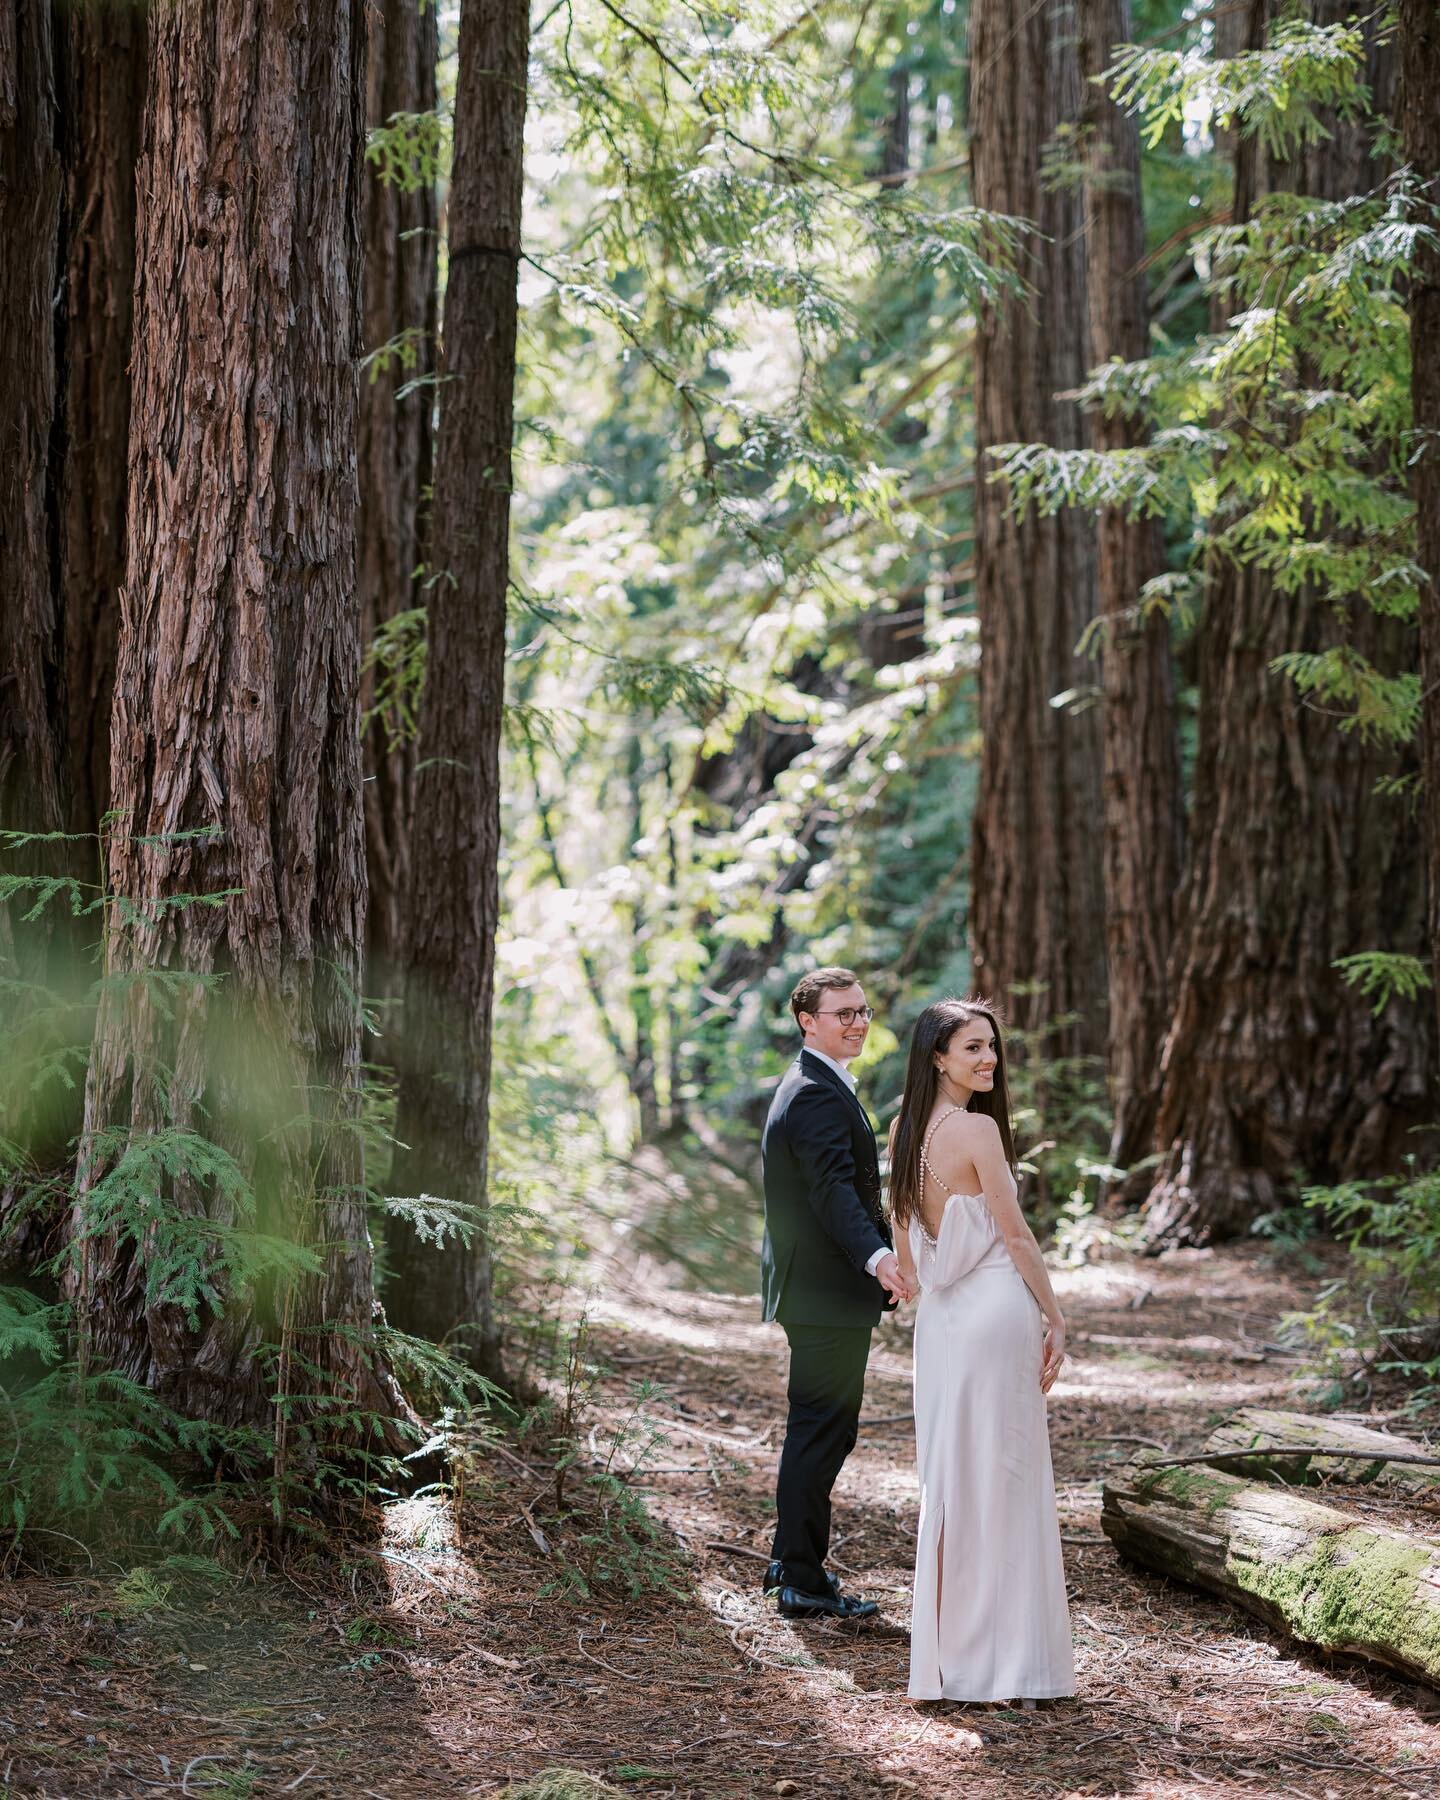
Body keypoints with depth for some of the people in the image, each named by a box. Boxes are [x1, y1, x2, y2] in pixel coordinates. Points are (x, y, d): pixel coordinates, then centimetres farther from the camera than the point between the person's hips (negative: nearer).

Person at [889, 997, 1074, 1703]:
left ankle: (947, 1654, 19)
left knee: (948, 1477, 13)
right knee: (1000, 1479, 0)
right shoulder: (978, 1130, -15)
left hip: (939, 1319, 7)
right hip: (998, 1308, -7)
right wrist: (1055, 1318, -4)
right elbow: (1016, 1234, -12)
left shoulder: (903, 1131, 7)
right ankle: (1001, 1660, 5)